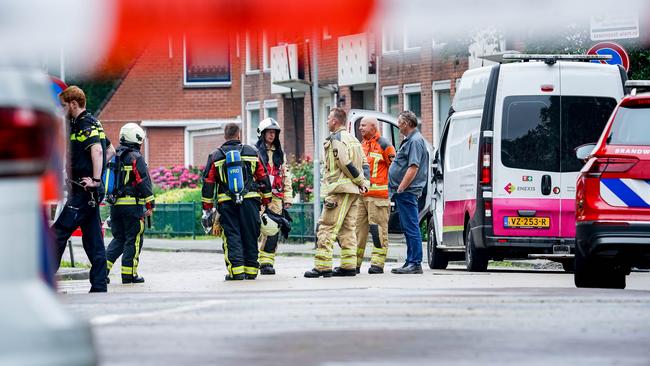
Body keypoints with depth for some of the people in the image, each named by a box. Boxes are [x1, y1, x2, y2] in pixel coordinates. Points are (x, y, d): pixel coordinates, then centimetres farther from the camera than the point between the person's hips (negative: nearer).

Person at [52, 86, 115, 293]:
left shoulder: (85, 125, -12)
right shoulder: (91, 124, 19)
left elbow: (97, 150, -29)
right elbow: (110, 150, 29)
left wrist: (95, 179, -29)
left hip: (84, 190, -10)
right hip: (88, 192, 10)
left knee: (58, 234, -10)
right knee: (93, 239, 8)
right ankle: (99, 287, 7)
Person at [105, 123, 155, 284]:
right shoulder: (136, 158, -9)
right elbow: (144, 182, -12)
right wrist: (150, 205, -8)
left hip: (115, 204, 7)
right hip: (133, 204, -7)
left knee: (118, 238, 16)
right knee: (133, 240, 1)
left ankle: (104, 267, 2)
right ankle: (128, 274, 1)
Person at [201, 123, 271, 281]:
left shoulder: (215, 156, 5)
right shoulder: (252, 152, 7)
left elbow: (208, 183, 3)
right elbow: (263, 178, 10)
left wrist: (207, 206, 8)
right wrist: (266, 201, 17)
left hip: (226, 203, -1)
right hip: (250, 200, 1)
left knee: (232, 236, 1)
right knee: (250, 236, 8)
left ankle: (236, 270, -9)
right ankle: (251, 270, 10)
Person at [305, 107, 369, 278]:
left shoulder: (336, 139, -11)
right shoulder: (353, 139, 19)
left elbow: (346, 164, -17)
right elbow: (364, 164, 17)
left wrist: (361, 181, -7)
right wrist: (364, 182, 7)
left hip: (338, 190, -9)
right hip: (353, 191, 9)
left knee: (326, 228, -9)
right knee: (347, 229, 11)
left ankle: (322, 266, -13)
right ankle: (349, 265, 9)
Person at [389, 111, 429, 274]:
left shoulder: (415, 141, -13)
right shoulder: (409, 140, 19)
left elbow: (413, 168, -21)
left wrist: (400, 188, -20)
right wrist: (397, 189, 19)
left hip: (407, 192, -11)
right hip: (403, 192, 11)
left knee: (411, 228, -10)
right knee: (407, 228, 13)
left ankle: (415, 264, -11)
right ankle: (411, 262, 18)